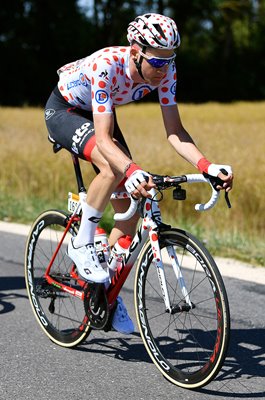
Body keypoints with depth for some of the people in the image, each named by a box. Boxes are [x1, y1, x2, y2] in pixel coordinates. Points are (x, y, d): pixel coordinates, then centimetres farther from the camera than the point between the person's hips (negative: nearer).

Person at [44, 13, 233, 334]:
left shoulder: (165, 72, -22)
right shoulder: (107, 66, -39)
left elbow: (174, 131, -22)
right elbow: (103, 137, -46)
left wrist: (207, 167, -38)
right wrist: (132, 172, -63)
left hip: (98, 113, 6)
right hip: (63, 111, -6)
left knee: (129, 207, -3)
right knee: (114, 167, -36)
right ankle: (81, 244, -15)